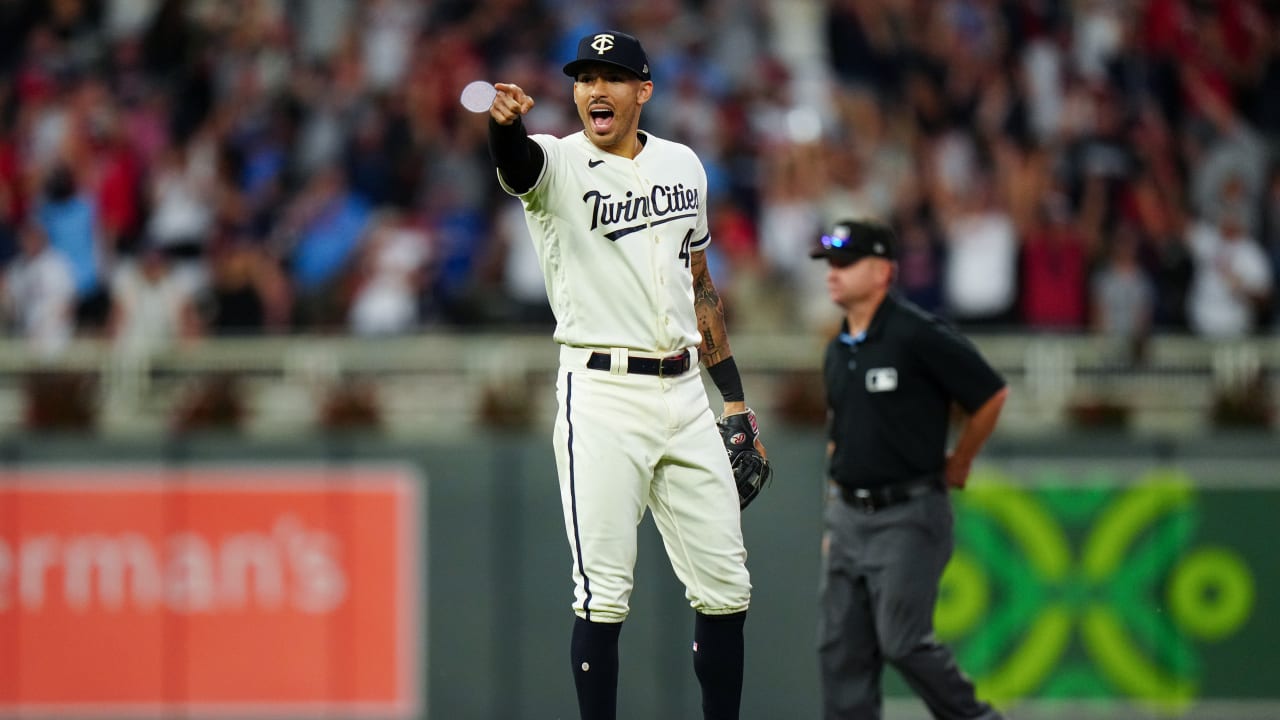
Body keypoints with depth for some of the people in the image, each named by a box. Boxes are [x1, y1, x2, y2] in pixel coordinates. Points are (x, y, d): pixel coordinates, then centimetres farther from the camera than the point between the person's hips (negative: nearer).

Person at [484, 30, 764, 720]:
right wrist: (504, 123, -54)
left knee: (724, 585, 8)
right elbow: (518, 162, -30)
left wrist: (733, 395, 17)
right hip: (601, 397, -5)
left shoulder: (682, 165, 11)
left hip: (684, 395, 5)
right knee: (603, 593, -7)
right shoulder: (557, 163, -4)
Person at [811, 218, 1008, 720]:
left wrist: (955, 469, 2)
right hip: (850, 516, 8)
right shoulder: (838, 351, 11)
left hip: (908, 515, -8)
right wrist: (834, 521, 18)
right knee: (841, 650, 3)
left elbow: (991, 396, -8)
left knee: (902, 640, -10)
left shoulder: (919, 336, -13)